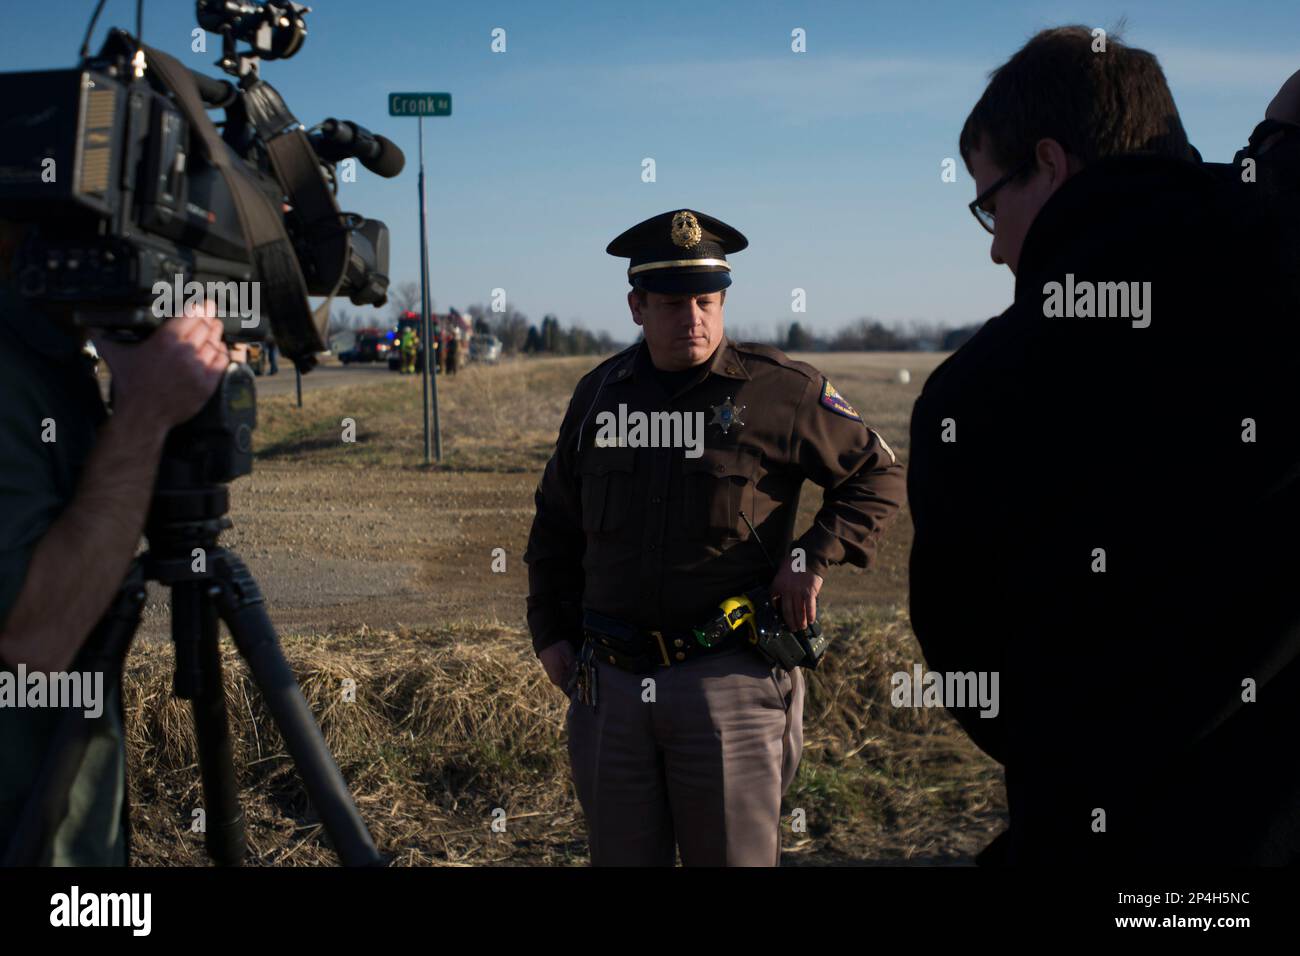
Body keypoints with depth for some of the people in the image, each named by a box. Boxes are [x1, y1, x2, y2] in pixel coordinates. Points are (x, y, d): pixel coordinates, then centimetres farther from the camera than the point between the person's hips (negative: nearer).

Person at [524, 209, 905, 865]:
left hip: (729, 681, -4)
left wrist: (813, 558, -7)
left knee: (734, 858, 5)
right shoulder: (599, 393, 10)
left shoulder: (779, 389, -3)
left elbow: (877, 474, 6)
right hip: (608, 682, 4)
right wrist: (550, 633, 14)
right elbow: (555, 525, 20)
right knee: (620, 856, 13)